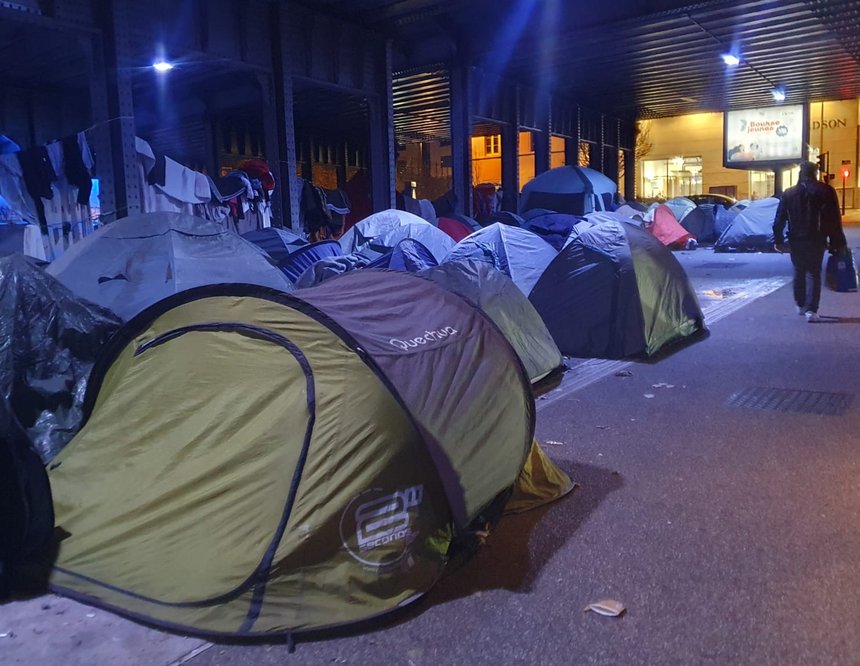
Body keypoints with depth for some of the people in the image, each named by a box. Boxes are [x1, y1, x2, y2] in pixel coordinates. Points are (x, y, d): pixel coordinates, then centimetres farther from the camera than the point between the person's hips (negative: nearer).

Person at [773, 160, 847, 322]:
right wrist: (837, 242, 0)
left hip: (795, 240, 2)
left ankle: (801, 305, 26)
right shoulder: (826, 191, -2)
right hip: (816, 240, -2)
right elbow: (834, 220, -4)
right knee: (813, 273, 1)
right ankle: (811, 310, -10)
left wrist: (778, 240, 7)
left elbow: (779, 220, 2)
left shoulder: (788, 193, 5)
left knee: (799, 272, 18)